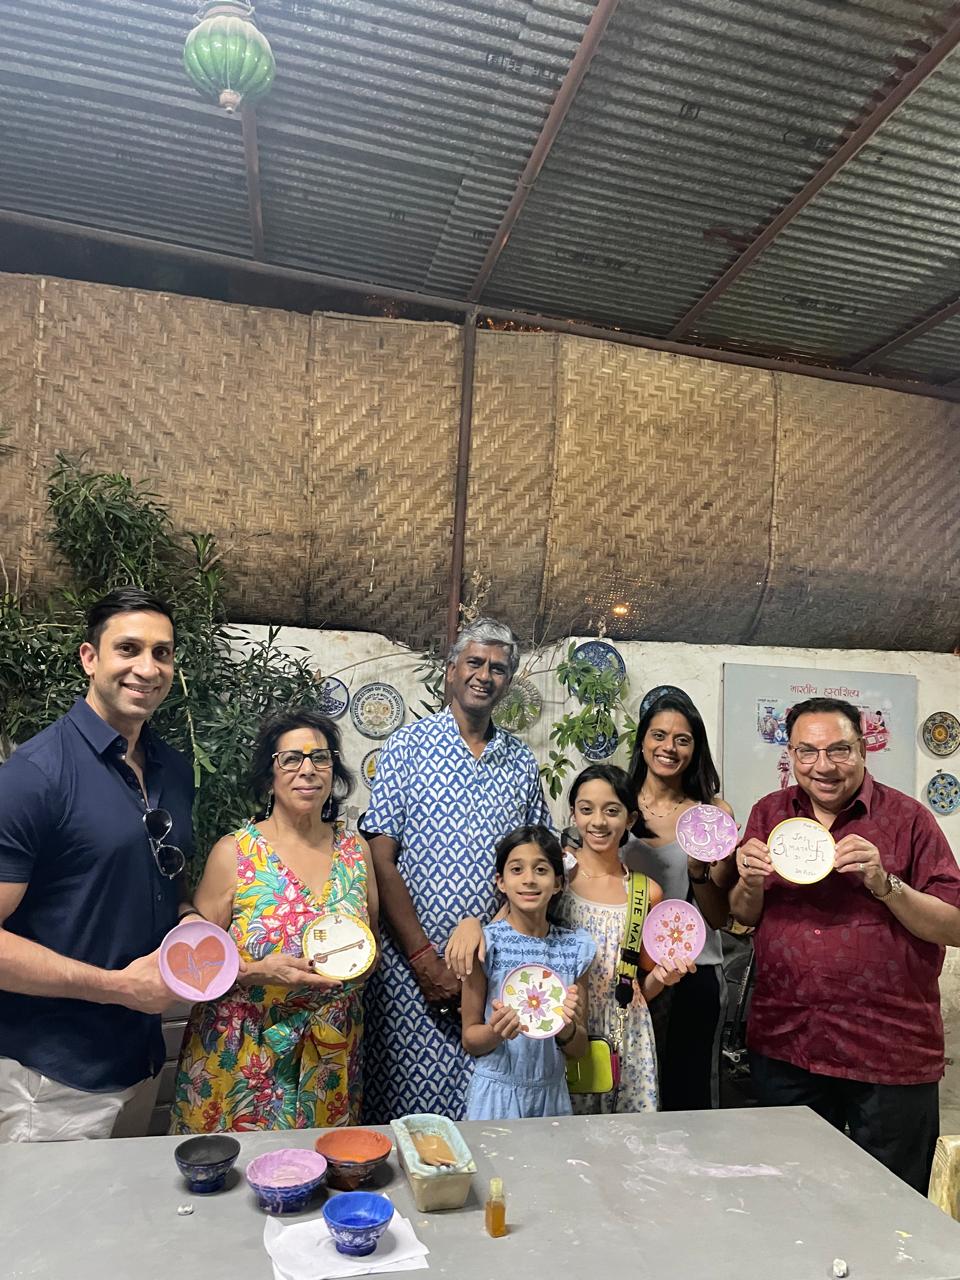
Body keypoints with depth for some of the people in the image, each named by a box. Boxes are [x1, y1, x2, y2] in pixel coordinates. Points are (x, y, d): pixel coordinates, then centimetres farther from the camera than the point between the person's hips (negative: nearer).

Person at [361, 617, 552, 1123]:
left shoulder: (521, 762, 8)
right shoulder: (408, 747, -4)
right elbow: (381, 860, -8)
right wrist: (424, 959, -12)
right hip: (414, 962, -3)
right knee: (404, 1106, 7)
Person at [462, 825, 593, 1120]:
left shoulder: (575, 947, -3)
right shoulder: (487, 942, -13)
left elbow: (579, 1049, 2)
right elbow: (469, 1040, -5)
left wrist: (566, 1027, -19)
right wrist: (496, 1031, -26)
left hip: (552, 1093, 3)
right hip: (496, 1091, -2)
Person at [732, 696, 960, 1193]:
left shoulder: (907, 818, -5)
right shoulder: (769, 813, 5)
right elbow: (744, 917, 8)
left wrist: (884, 883, -22)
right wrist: (750, 882, -13)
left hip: (890, 1054, -3)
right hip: (783, 1045, 3)